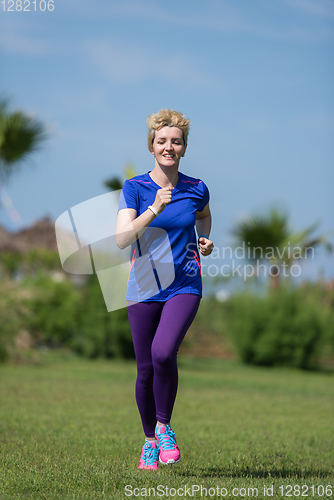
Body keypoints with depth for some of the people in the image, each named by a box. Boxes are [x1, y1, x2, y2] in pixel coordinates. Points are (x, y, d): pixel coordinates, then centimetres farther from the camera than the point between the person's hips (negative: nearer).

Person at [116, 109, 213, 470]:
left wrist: (205, 240, 8)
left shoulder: (196, 190, 2)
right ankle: (150, 440, 28)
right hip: (144, 289, 1)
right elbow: (122, 239, -17)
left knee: (163, 353, -25)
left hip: (184, 286, -1)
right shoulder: (134, 188, -3)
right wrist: (155, 209, -26)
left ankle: (164, 427, -2)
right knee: (145, 370, 5)